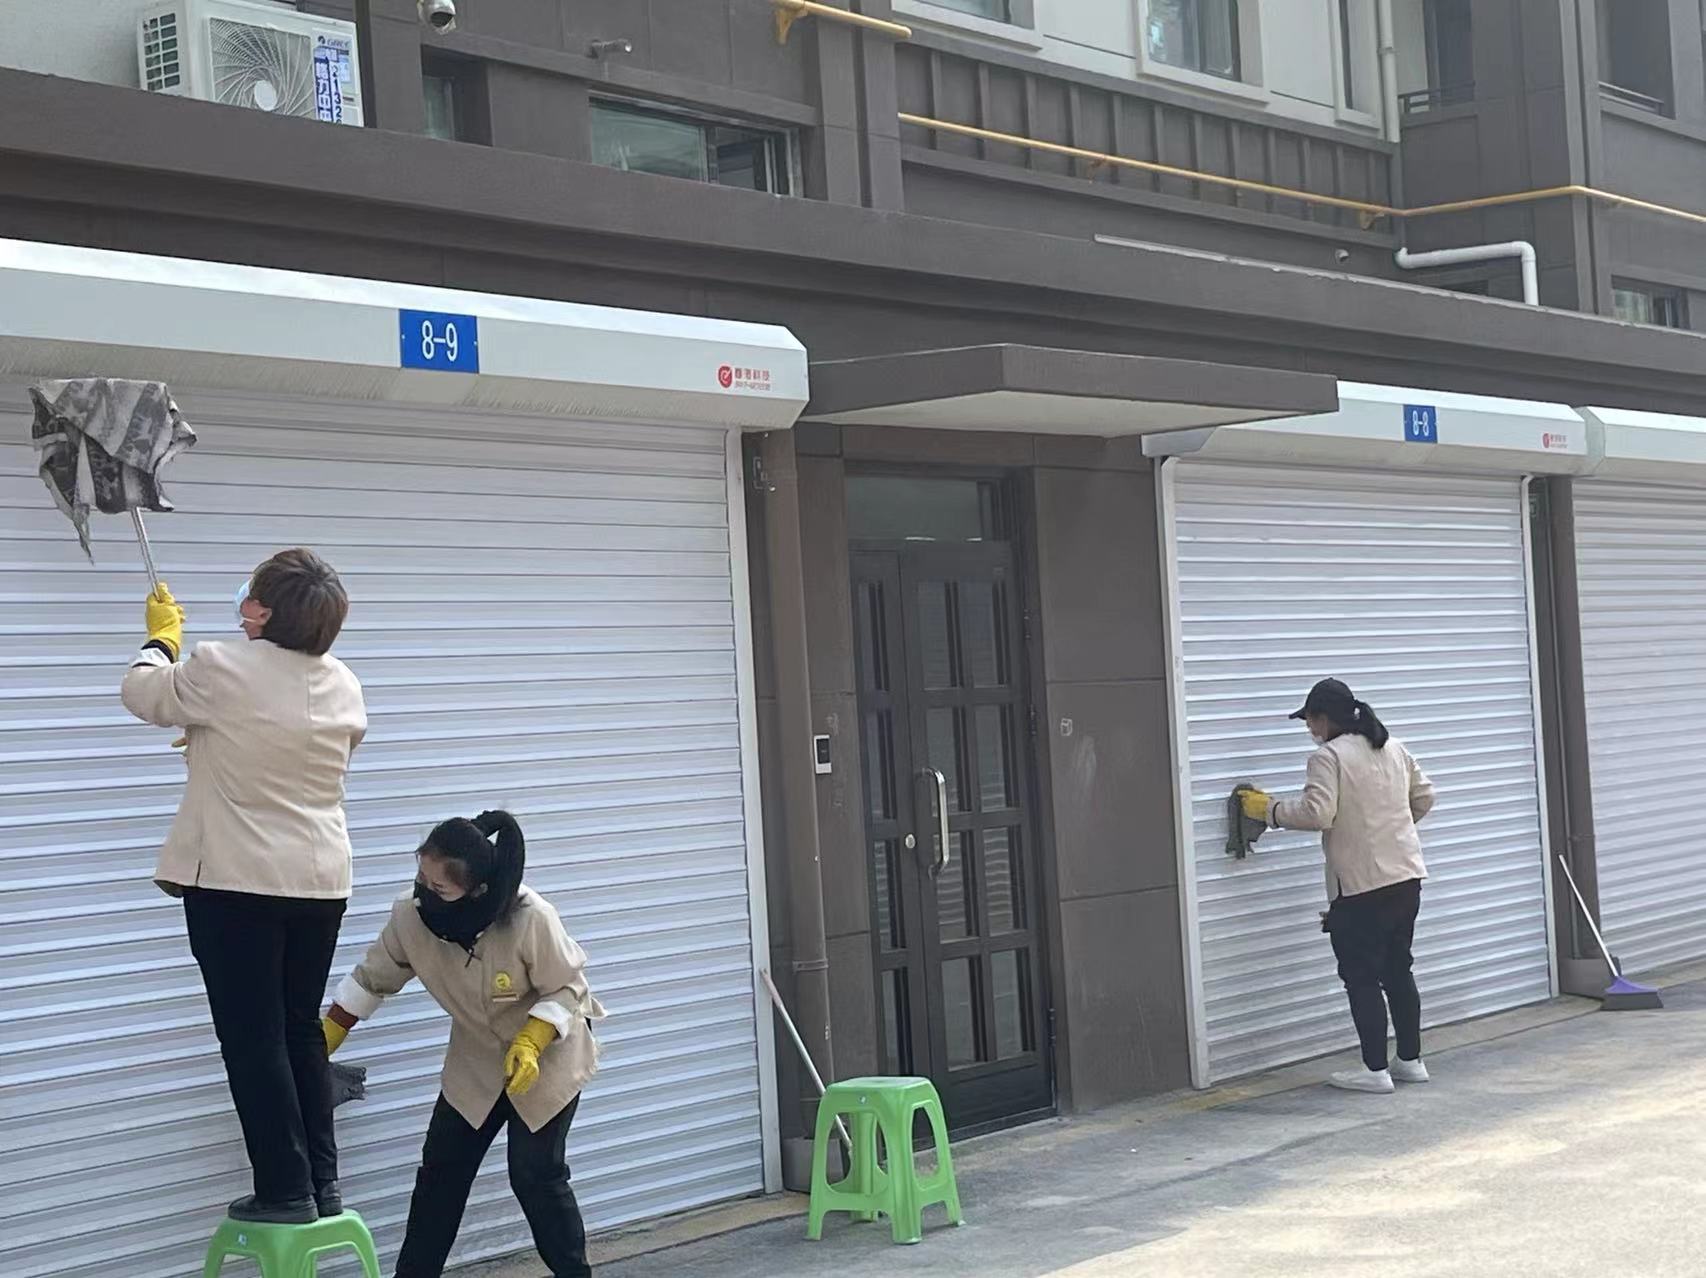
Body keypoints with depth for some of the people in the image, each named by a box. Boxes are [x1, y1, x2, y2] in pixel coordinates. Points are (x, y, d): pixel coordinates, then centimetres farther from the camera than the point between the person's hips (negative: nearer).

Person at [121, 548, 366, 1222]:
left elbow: (144, 693, 5)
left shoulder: (222, 670, -14)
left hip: (238, 881, -6)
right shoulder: (343, 686, 5)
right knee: (302, 1030, 15)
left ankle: (286, 1191, 2)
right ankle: (322, 1184, 16)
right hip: (320, 881, 6)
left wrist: (162, 638, 23)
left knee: (253, 1038, 0)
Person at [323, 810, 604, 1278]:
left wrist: (530, 1044, -35)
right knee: (441, 1168, 3)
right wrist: (323, 1042, -3)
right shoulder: (410, 915, -24)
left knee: (535, 1173, -6)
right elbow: (372, 979, -6)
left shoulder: (531, 919, -37)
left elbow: (567, 989, -21)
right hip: (477, 1058, 4)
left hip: (549, 1052, -4)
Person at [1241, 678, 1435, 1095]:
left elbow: (1316, 813, -21)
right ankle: (1410, 1060, 20)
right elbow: (1424, 796, 18)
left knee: (1361, 977, 0)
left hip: (1360, 886, -8)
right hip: (1406, 876, 8)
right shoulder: (1394, 748, 11)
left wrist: (1268, 809, -8)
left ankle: (1375, 1069, 0)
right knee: (1398, 970, 16)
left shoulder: (1328, 757, -13)